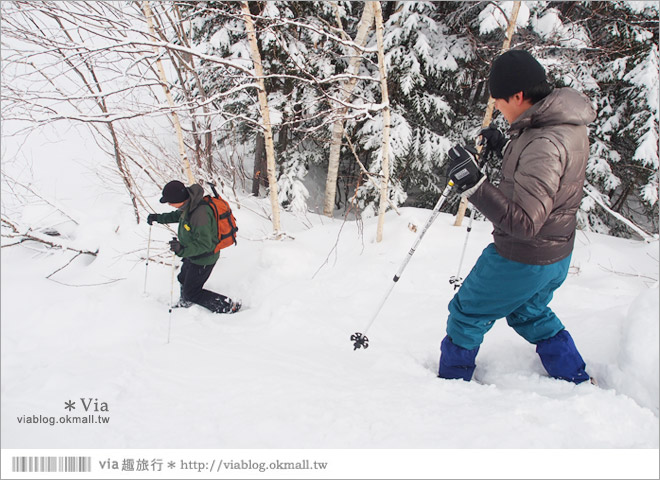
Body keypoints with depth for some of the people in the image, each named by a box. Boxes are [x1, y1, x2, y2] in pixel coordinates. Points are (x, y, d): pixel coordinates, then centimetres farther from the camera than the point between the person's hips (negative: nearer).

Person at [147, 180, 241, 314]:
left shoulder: (200, 214, -37)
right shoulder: (189, 205, -9)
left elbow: (204, 244, -34)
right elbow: (177, 215, 16)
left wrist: (183, 250, -44)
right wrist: (159, 218, 14)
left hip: (203, 259, -9)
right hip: (193, 255, 9)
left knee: (191, 293, 5)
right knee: (183, 279, 29)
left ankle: (228, 306, 11)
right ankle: (184, 303, 57)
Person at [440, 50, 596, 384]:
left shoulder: (546, 144, -32)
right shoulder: (567, 125, -1)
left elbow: (524, 221, -34)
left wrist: (472, 184, -38)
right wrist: (504, 149, 6)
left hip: (523, 260, -9)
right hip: (557, 255, 9)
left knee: (466, 314, 11)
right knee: (531, 313, 32)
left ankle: (450, 385, 31)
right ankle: (579, 383, 41)